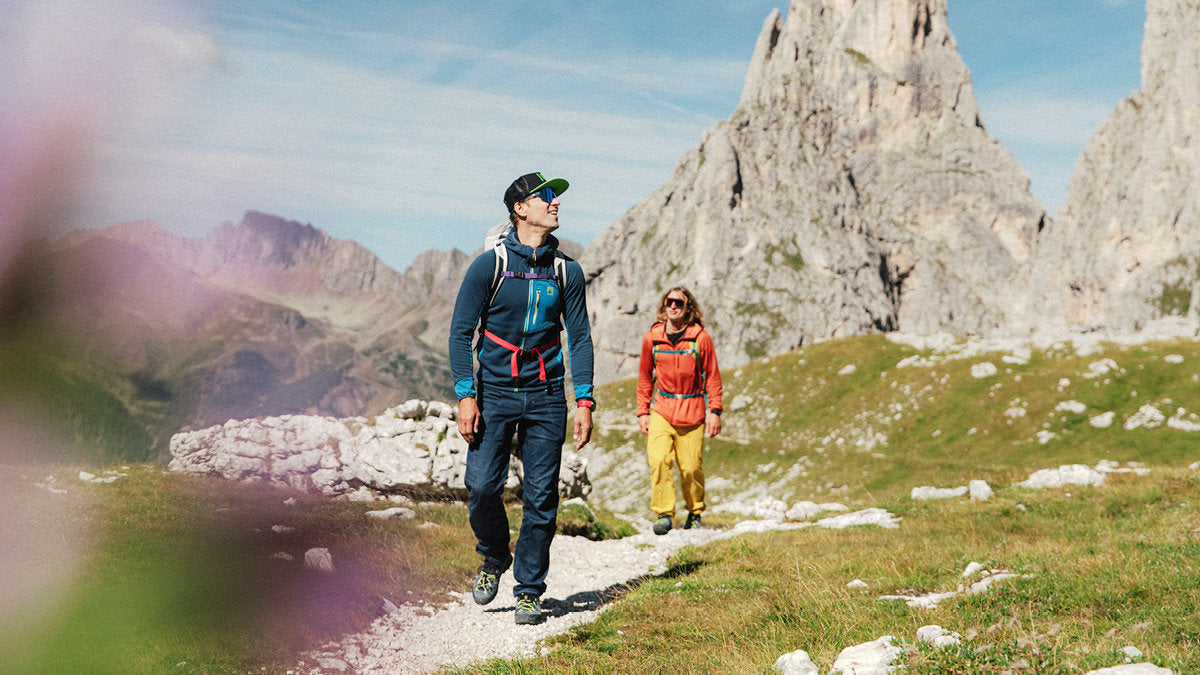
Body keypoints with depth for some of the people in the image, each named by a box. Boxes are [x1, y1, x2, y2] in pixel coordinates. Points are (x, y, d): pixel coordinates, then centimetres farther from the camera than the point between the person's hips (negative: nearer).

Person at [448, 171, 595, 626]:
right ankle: (494, 559, 19)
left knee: (541, 498, 1)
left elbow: (580, 337, 8)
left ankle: (529, 590, 15)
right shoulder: (489, 265, -4)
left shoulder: (567, 271, 5)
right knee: (482, 487, -11)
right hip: (494, 393, -2)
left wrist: (584, 401, 0)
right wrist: (465, 395, -11)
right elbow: (461, 332, -2)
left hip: (546, 398, 2)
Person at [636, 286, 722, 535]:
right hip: (661, 410, 1)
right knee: (658, 459, -18)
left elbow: (712, 376, 3)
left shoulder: (700, 338, -2)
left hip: (692, 412, -1)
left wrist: (715, 411, -2)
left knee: (691, 467, -1)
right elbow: (645, 377, 14)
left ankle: (695, 512, 23)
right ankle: (663, 514, -10)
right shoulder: (651, 338, 4)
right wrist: (643, 412, 11)